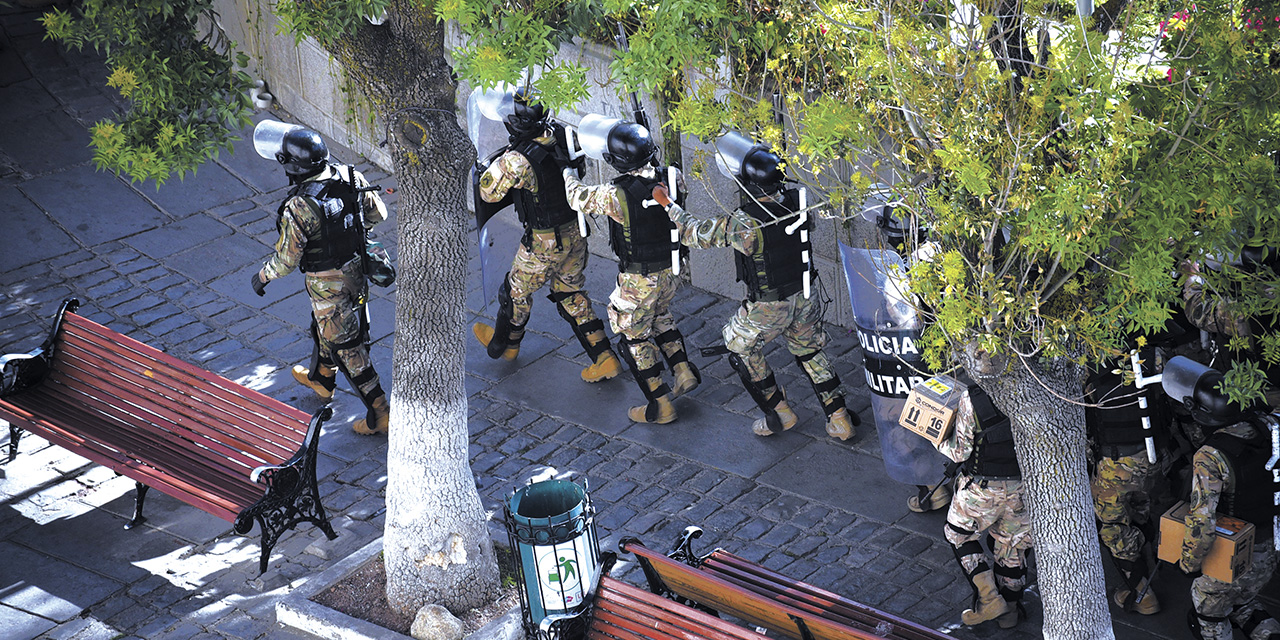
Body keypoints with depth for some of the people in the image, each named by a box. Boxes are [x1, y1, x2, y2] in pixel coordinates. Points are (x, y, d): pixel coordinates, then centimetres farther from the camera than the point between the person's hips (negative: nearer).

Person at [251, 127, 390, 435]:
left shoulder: (298, 208, -30)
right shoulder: (351, 178, -14)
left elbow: (287, 259, -19)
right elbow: (378, 213, 2)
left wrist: (262, 276, 1)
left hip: (328, 284, -7)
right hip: (357, 268, 7)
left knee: (346, 346, 6)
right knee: (324, 325, 31)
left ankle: (379, 412, 12)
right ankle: (320, 378, 54)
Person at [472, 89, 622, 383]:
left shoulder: (518, 160, -27)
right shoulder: (564, 136, -9)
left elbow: (489, 193, -13)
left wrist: (502, 159, -8)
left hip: (545, 241, -6)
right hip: (577, 229, 6)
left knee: (517, 291, 20)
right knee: (570, 293, 21)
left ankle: (504, 344, 44)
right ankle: (604, 358, 17)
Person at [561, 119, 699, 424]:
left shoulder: (616, 195, -26)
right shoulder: (670, 179, -12)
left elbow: (578, 198, -6)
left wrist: (568, 172, 14)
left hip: (639, 278, -6)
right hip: (671, 270, 6)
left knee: (634, 335, 10)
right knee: (660, 318, 32)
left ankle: (660, 406, 12)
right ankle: (684, 372, 25)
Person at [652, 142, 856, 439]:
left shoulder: (742, 223, -27)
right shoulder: (798, 203, -12)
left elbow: (695, 234, -14)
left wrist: (667, 204, 1)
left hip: (767, 307, -5)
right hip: (803, 298, 5)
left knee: (741, 346, 20)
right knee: (809, 351, 22)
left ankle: (779, 412, 26)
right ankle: (839, 419, 24)